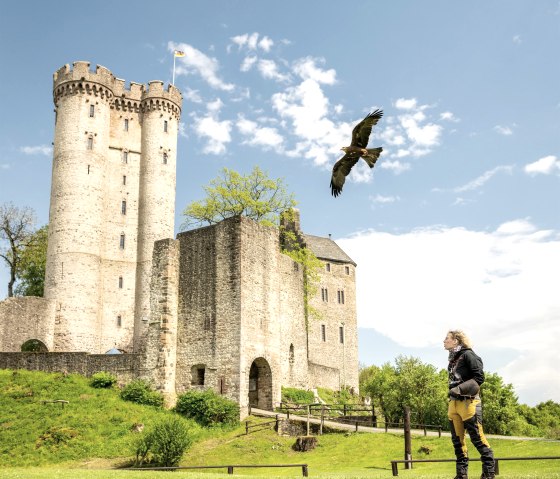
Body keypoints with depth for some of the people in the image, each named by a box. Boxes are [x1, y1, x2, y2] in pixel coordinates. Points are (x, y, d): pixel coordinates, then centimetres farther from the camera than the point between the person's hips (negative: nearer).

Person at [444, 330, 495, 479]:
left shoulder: (467, 354, -8)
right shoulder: (453, 358, 16)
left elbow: (479, 377, -13)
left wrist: (460, 388, -19)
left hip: (468, 402, -8)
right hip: (454, 403, 8)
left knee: (477, 437, -5)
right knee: (457, 439, 8)